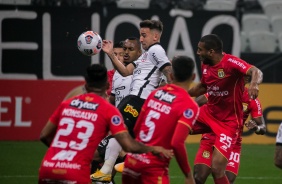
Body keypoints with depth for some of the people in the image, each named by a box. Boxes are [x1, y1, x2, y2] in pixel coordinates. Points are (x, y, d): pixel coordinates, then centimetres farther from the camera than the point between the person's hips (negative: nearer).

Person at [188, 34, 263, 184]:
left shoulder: (231, 62, -22)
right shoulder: (205, 65, 2)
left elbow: (256, 72, -37)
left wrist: (254, 84, -59)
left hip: (228, 122, -7)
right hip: (208, 113, 7)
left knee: (217, 169, -13)